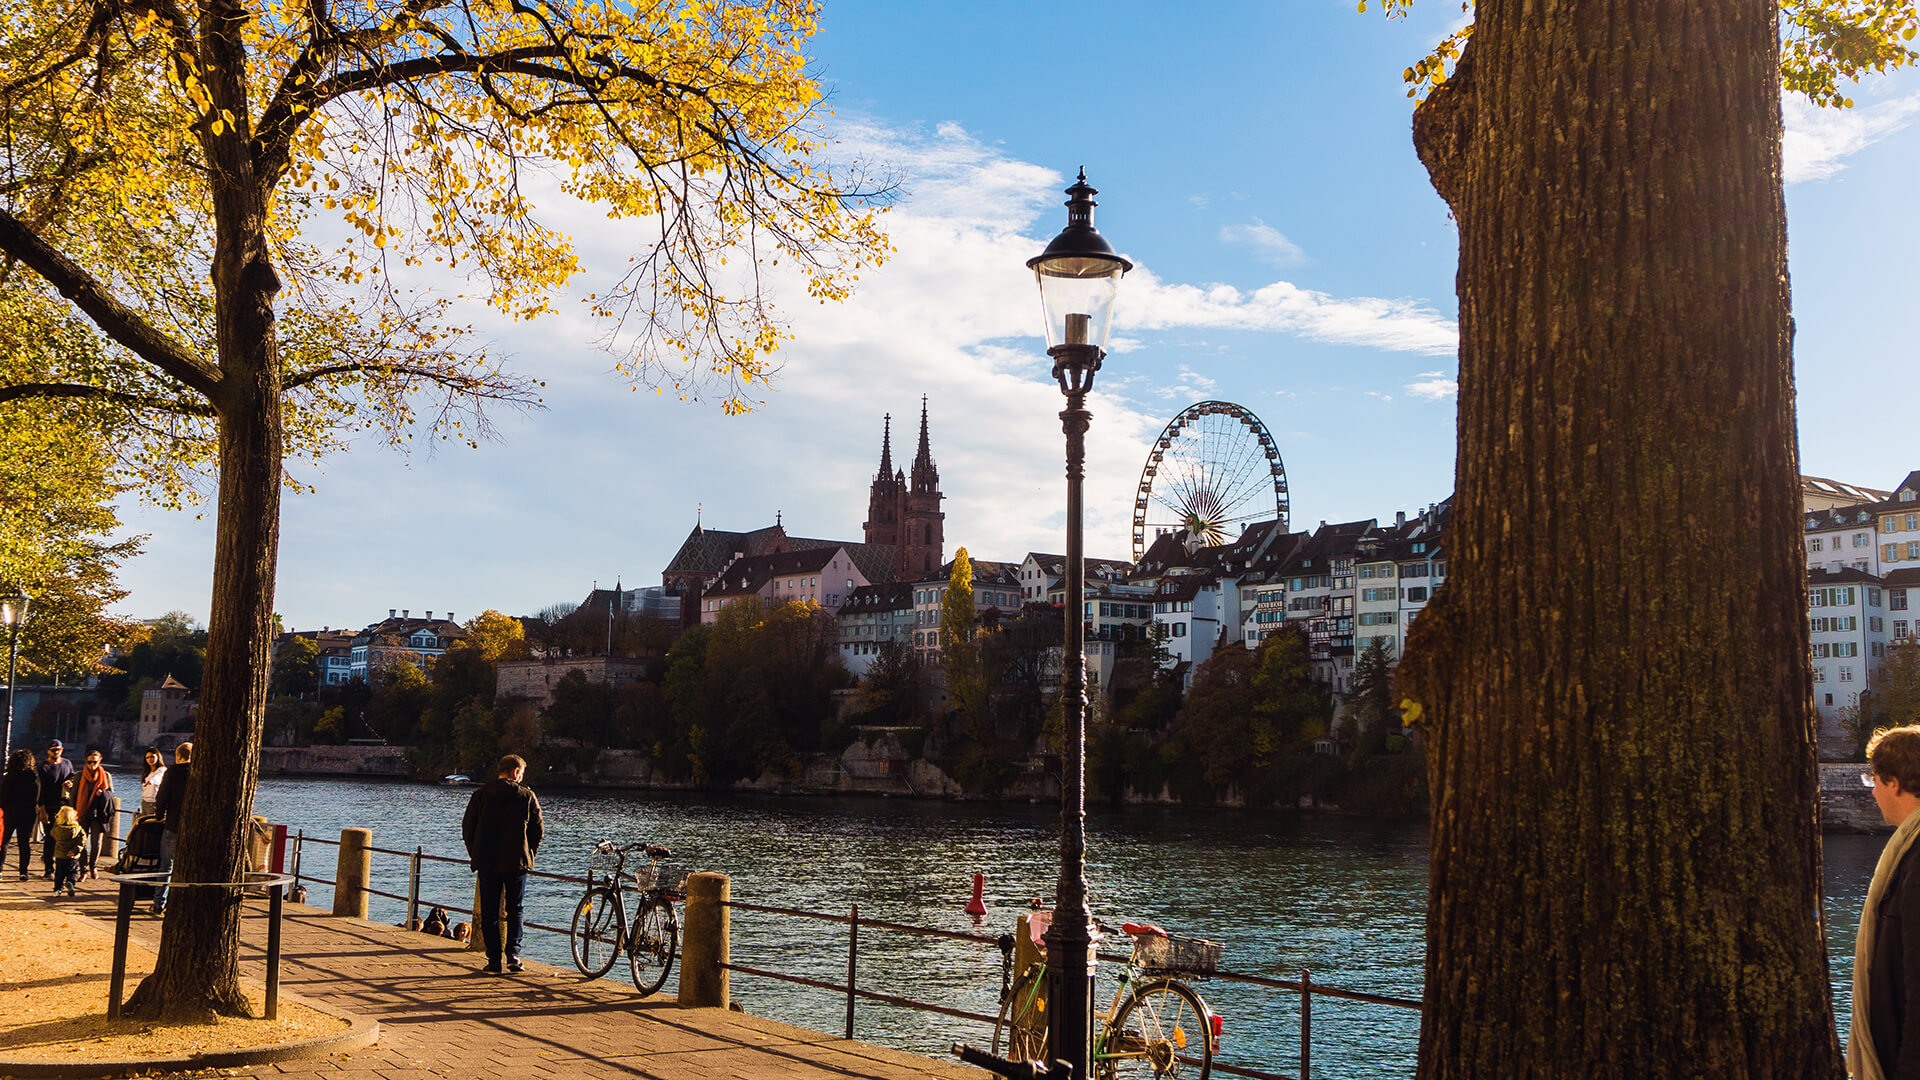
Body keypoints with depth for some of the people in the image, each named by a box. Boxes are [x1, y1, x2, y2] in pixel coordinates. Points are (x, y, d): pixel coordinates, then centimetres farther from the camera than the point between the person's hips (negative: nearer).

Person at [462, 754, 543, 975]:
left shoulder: (481, 794, 1)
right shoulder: (526, 796, -2)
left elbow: (467, 827, 3)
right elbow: (538, 830, 0)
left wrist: (475, 856, 13)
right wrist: (528, 855, 13)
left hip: (487, 864, 1)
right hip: (517, 864, 0)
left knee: (489, 913, 7)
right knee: (514, 909, 13)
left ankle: (494, 961, 3)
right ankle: (513, 953, -1)